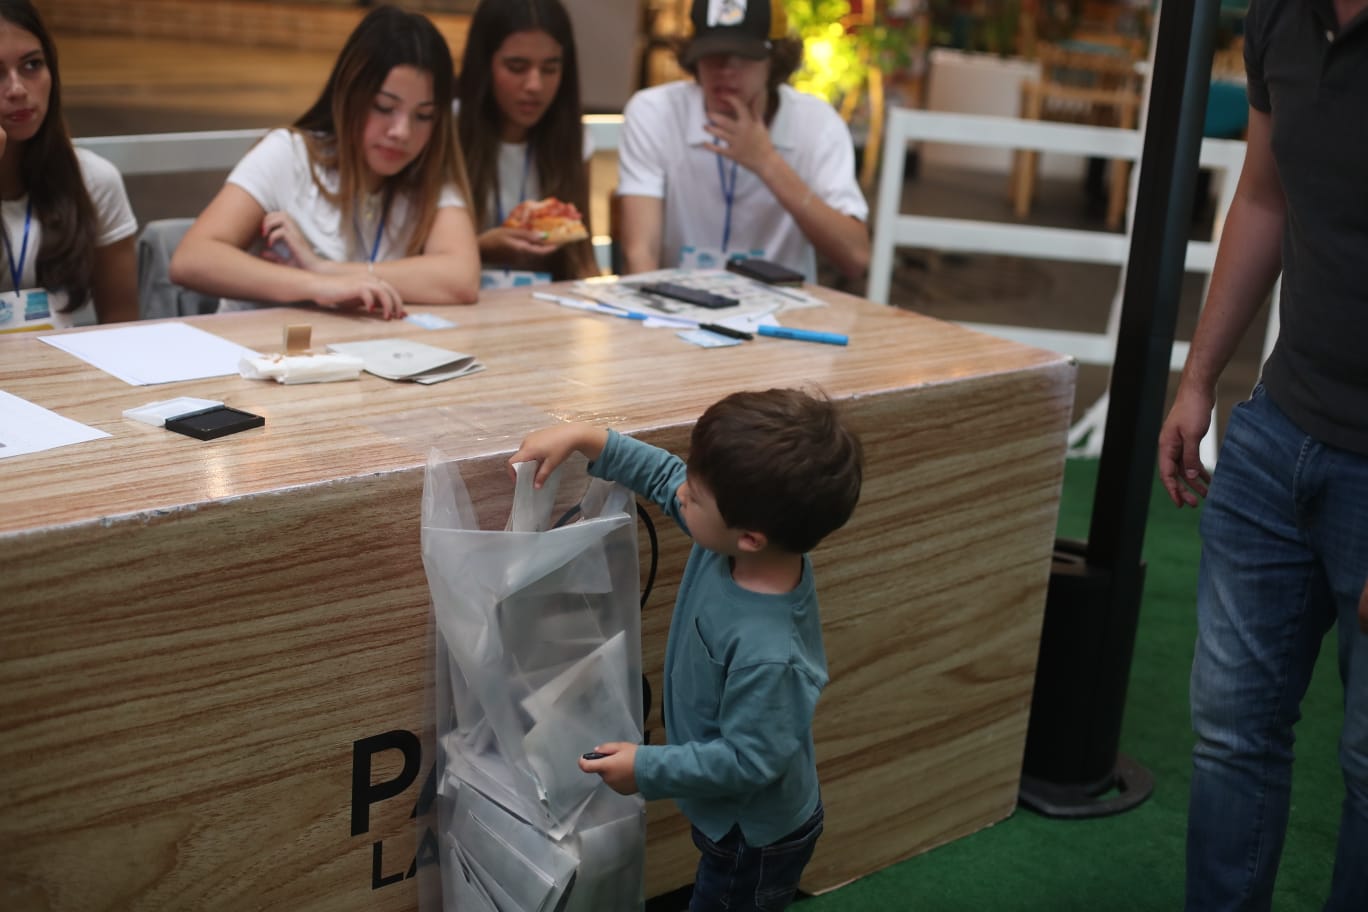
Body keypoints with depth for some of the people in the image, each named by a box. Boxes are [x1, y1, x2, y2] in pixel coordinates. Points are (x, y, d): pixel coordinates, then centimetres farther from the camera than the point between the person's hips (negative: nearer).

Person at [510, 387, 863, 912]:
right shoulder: (736, 541, -19)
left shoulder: (766, 653, -41)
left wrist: (648, 768, -20)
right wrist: (584, 438, -11)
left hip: (756, 842, -8)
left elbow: (747, 760, -29)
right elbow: (664, 477, -3)